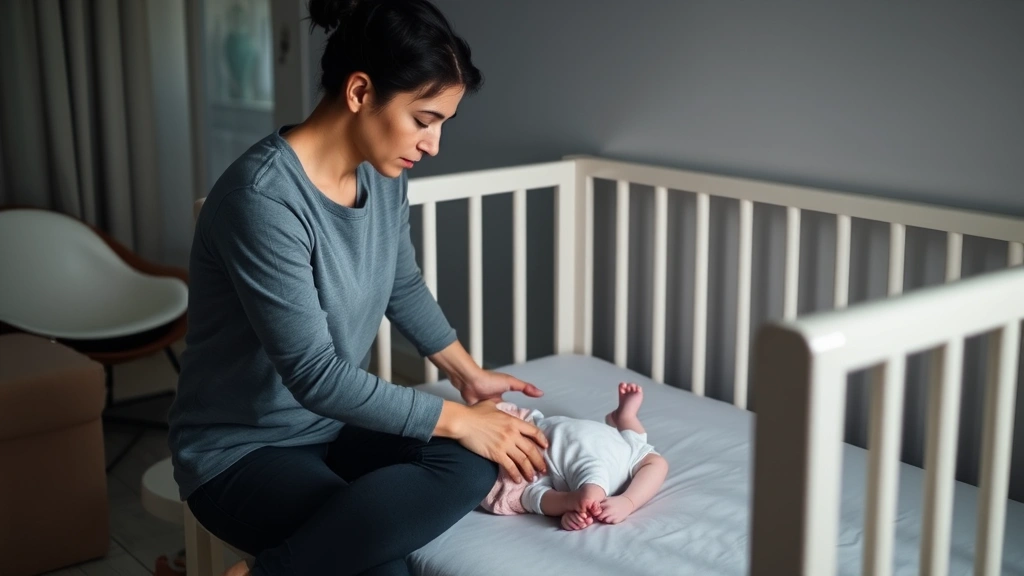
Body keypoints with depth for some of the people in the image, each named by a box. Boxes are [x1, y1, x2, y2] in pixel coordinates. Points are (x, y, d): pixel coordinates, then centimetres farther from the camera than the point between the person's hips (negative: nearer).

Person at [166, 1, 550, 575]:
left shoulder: (383, 173, -2)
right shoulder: (264, 197, -27)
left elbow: (405, 288, 18)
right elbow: (314, 374, -26)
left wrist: (468, 372, 13)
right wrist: (457, 418, -20)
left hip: (338, 425, 8)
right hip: (240, 450, -8)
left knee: (470, 467, -23)